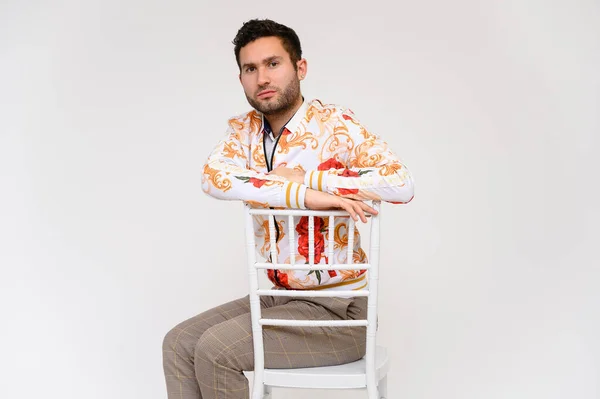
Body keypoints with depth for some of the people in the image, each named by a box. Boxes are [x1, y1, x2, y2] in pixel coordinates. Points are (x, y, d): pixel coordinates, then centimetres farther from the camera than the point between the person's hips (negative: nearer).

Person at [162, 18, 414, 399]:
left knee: (215, 350, -17)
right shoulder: (243, 130, 3)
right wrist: (306, 196, -30)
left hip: (340, 306, -6)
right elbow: (213, 177, -19)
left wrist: (305, 177, -24)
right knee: (179, 344, -2)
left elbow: (401, 183, -27)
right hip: (281, 296, 6)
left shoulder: (334, 123, -13)